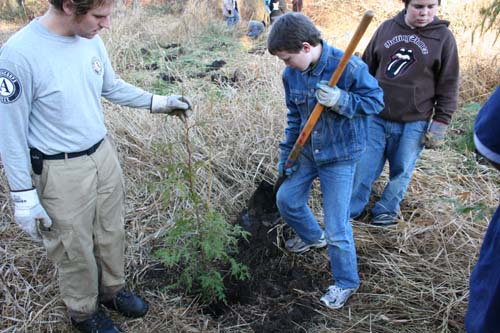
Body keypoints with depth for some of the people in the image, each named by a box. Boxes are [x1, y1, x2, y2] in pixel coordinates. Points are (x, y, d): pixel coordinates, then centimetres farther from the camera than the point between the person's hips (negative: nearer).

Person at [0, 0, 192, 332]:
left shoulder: (91, 39, -7)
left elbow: (113, 87, 12)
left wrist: (159, 102, 7)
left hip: (105, 154, 6)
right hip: (61, 171, -5)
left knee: (112, 232, 22)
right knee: (76, 249, 14)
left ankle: (112, 289, 48)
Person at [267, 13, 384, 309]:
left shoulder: (349, 67, -24)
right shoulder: (292, 74, -5)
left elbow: (376, 100, -14)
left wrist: (341, 100, -31)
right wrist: (287, 152, 7)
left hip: (340, 156, -6)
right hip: (308, 150, 7)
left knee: (337, 227, -2)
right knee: (287, 198, 19)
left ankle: (346, 283, 24)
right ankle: (313, 236, 50)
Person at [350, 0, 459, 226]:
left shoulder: (443, 37, -4)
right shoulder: (386, 28, 2)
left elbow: (448, 86, -1)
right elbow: (366, 67, 11)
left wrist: (440, 123, -5)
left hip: (413, 124, -1)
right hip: (376, 118, 2)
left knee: (401, 171, 11)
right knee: (363, 167, 6)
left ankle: (386, 211, 32)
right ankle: (352, 210, 24)